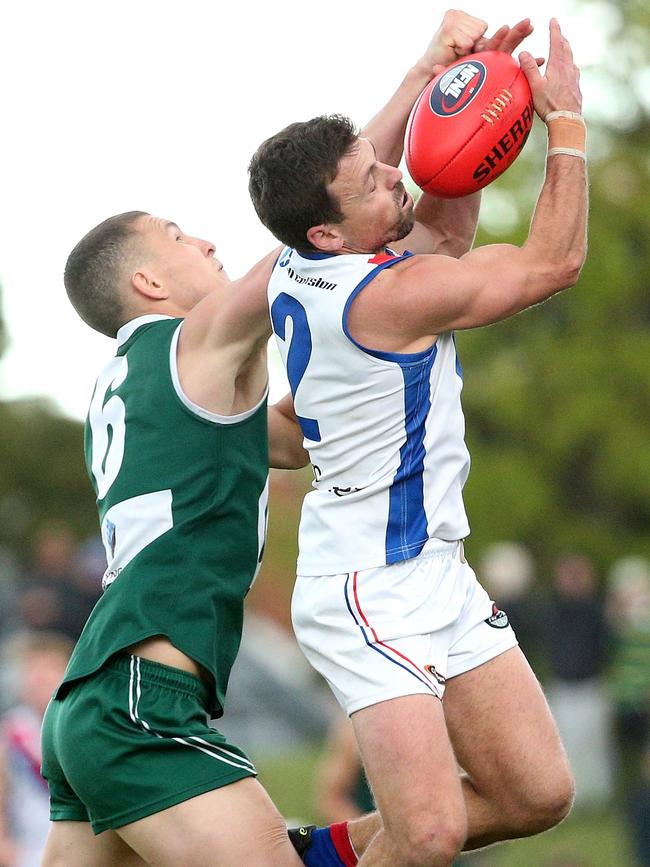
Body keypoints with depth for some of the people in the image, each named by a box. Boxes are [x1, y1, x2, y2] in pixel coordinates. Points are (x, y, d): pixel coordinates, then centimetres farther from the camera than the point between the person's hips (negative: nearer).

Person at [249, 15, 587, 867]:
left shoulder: (302, 271, 3)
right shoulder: (388, 295, -22)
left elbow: (442, 237, 20)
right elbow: (555, 260, -12)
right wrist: (566, 118, -5)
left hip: (436, 573, 10)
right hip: (370, 591, -10)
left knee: (538, 795, 6)